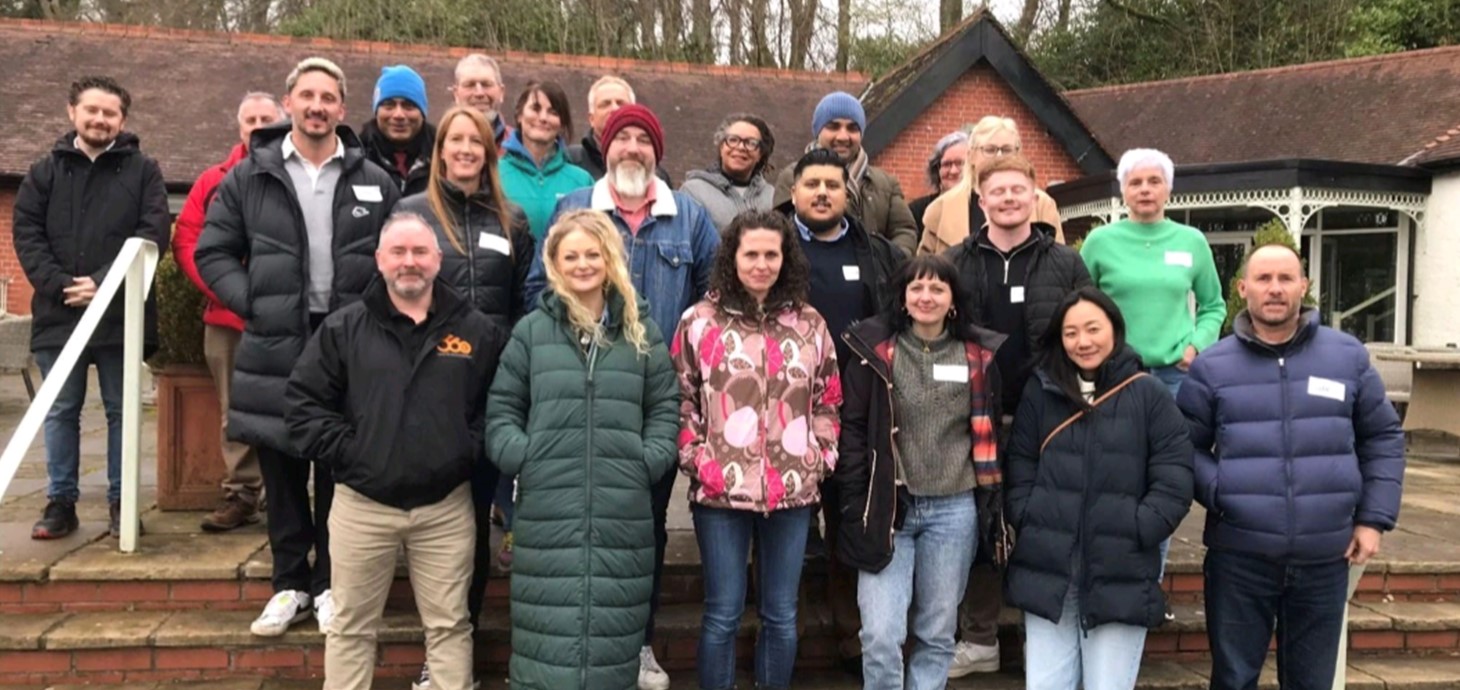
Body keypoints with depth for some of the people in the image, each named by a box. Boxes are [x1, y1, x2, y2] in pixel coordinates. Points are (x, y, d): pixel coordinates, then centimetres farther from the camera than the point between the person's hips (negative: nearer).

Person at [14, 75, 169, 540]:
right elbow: (26, 232, 3)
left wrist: (104, 282, -15)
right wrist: (58, 285, -12)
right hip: (58, 311, 2)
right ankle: (61, 501, 17)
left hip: (120, 313, -2)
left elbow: (153, 232, -6)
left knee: (121, 410, 5)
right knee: (60, 411, 8)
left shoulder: (143, 171, 4)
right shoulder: (46, 171, 11)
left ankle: (120, 501, 14)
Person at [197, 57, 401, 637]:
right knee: (282, 474, 10)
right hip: (275, 346, 1)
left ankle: (332, 584, 20)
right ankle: (290, 584, 23)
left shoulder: (375, 182, 5)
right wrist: (250, 302, -5)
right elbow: (213, 251, 8)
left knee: (340, 473, 6)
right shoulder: (249, 176, 5)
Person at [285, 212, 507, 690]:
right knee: (350, 627, 12)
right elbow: (303, 400, 0)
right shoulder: (343, 328, 0)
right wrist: (346, 452, -7)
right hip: (361, 504, 0)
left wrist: (470, 452, -6)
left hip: (446, 505, 0)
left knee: (449, 625, 9)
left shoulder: (478, 331, 1)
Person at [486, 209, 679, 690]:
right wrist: (523, 458, -7)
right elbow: (501, 408, 7)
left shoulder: (641, 331, 11)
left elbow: (665, 407, 11)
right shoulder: (532, 330, 7)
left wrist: (649, 460, -3)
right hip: (548, 509, -1)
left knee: (614, 629, 7)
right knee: (549, 631, 0)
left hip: (623, 511, 1)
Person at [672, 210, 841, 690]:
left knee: (781, 615, 12)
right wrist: (698, 462, -7)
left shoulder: (810, 324, 8)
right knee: (723, 614, 4)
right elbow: (681, 401, 1)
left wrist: (819, 460, 3)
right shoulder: (700, 321, 0)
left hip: (792, 491, 3)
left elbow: (828, 401, 13)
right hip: (721, 490, -2)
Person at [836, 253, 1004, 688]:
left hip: (954, 510, 2)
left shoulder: (980, 356, 4)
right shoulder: (875, 350, -1)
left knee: (938, 632, 11)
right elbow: (852, 427, 0)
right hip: (887, 507, -2)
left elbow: (991, 433, 11)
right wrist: (856, 505, -6)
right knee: (880, 634, -6)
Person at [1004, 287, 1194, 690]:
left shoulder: (1150, 395, 1)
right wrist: (1030, 527, -3)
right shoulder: (1039, 391, 9)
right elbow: (1019, 472, 9)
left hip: (1122, 577, -2)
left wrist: (1133, 534, -11)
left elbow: (1174, 481, -3)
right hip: (1046, 573, 2)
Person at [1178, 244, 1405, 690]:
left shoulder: (1348, 356, 5)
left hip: (1326, 558, 2)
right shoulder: (1212, 366, -1)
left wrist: (1374, 518, 4)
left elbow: (1383, 439, 11)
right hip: (1238, 558, -1)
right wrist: (1217, 493, -16)